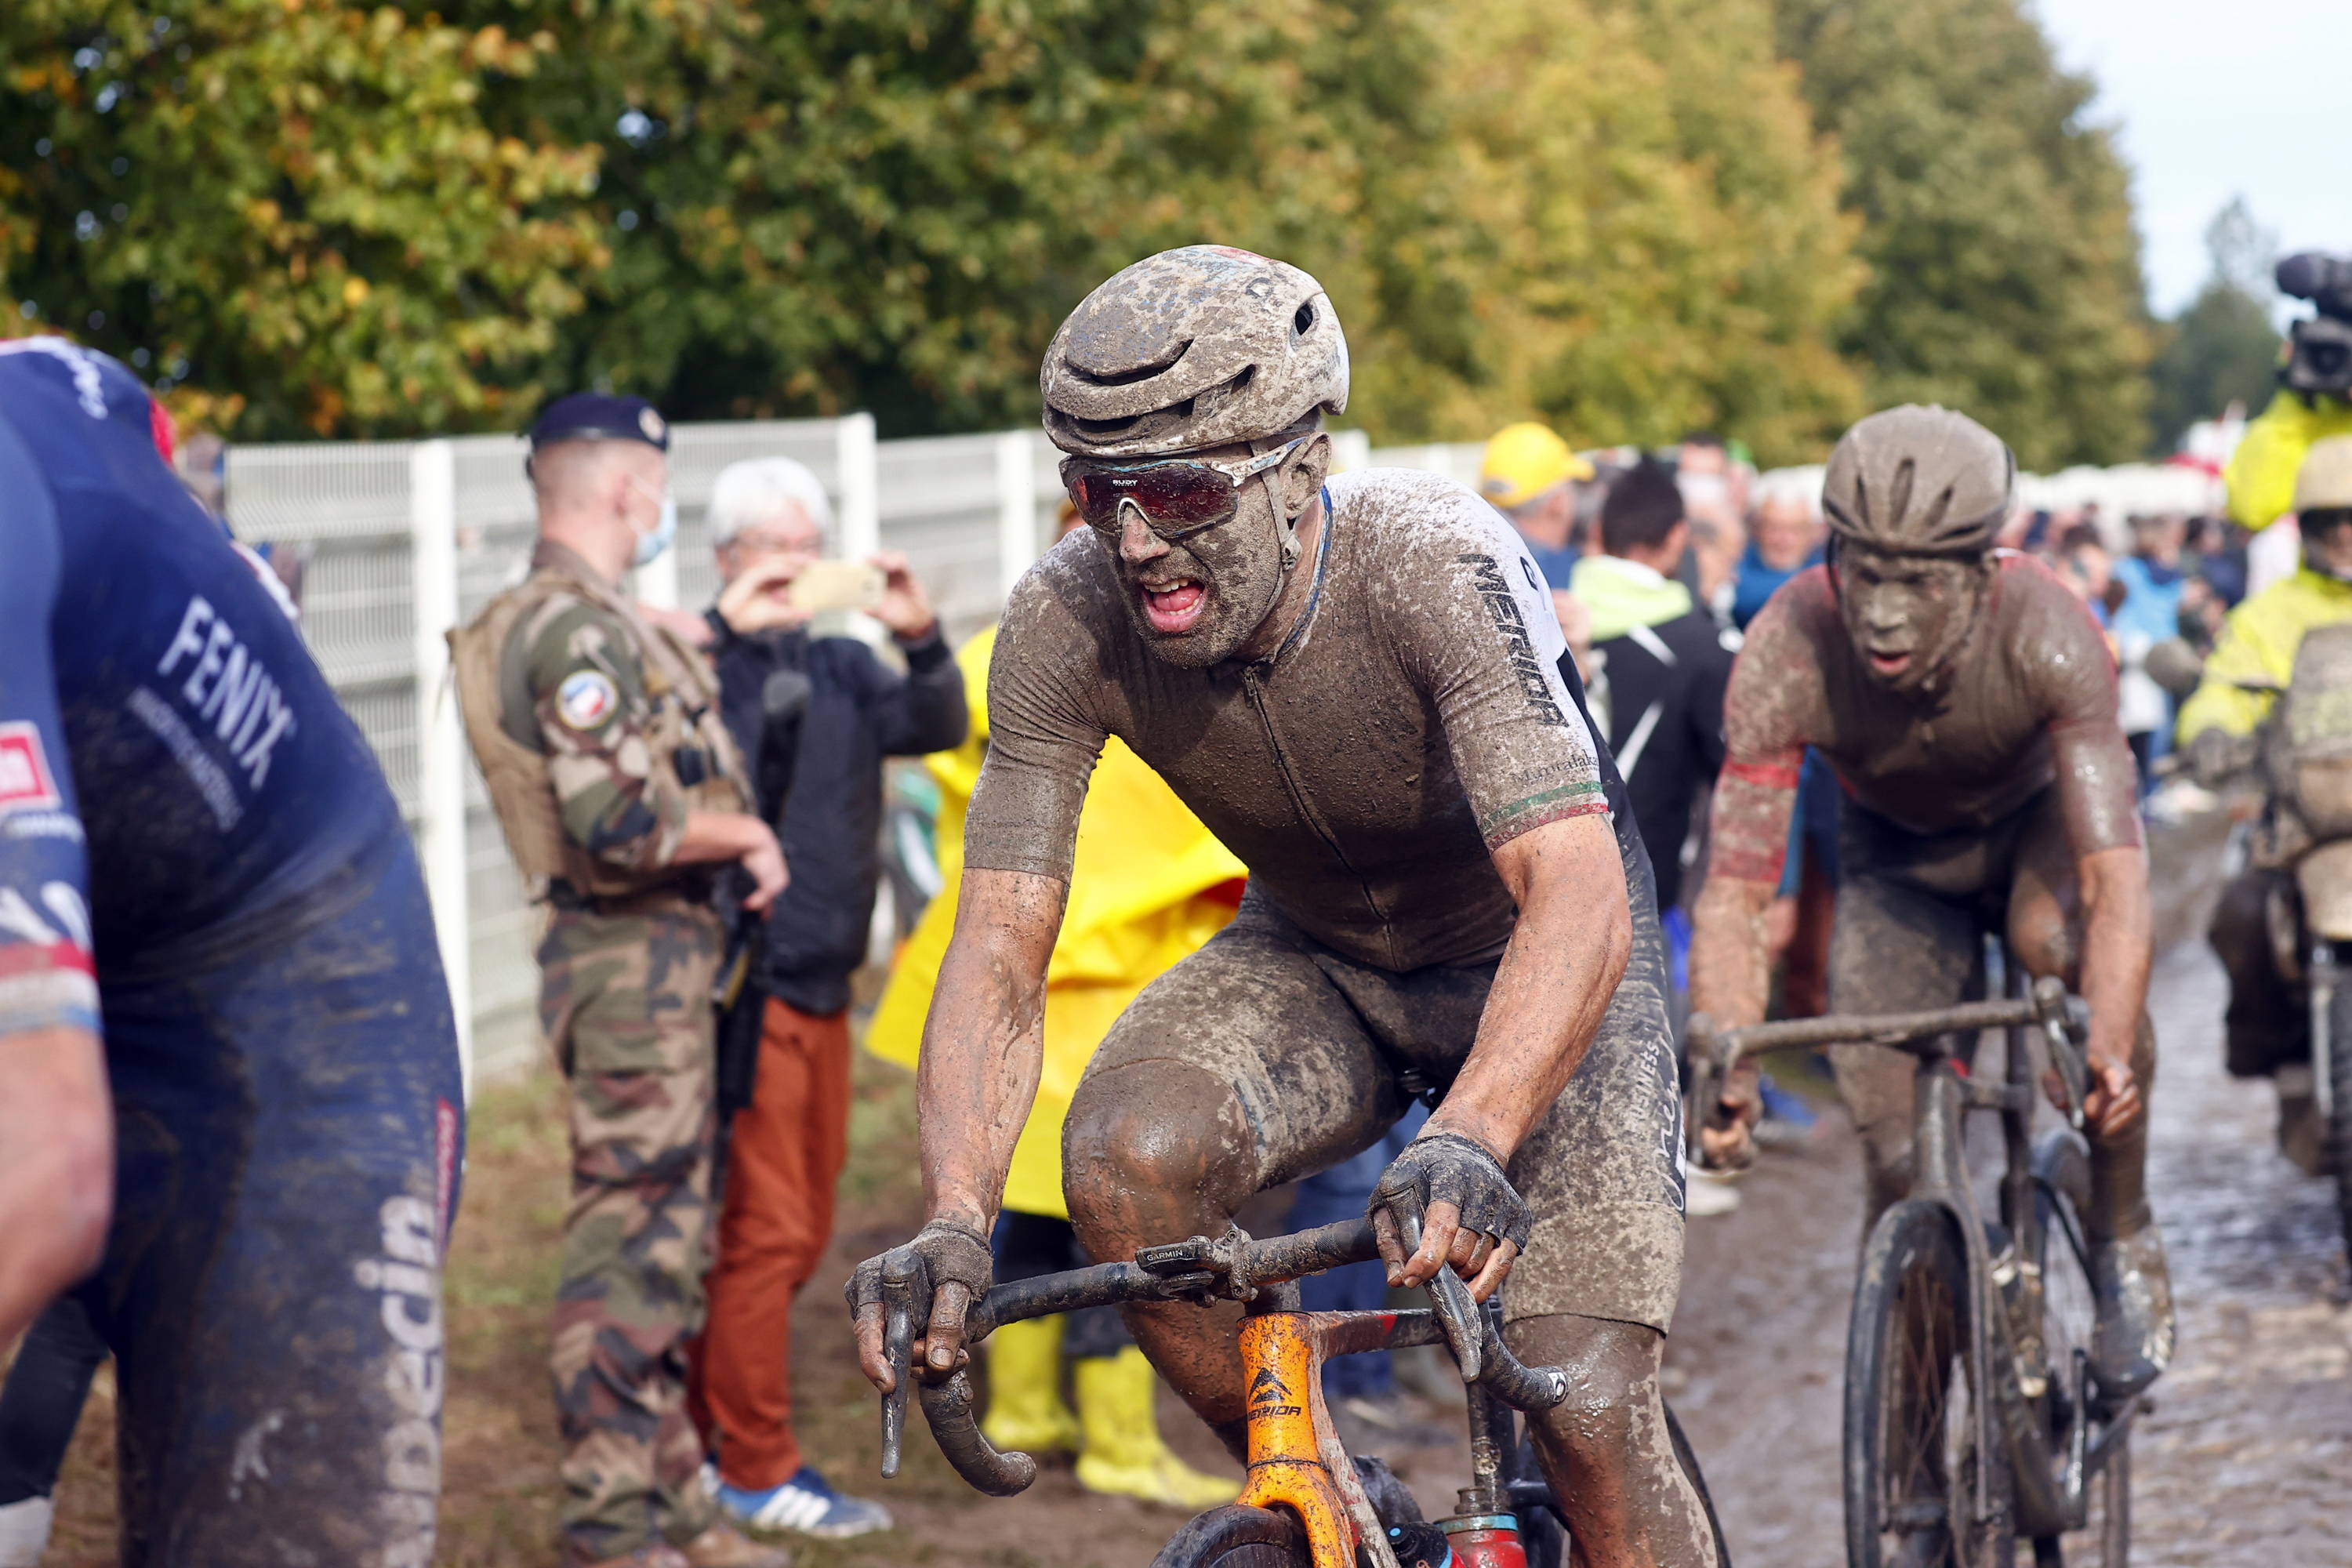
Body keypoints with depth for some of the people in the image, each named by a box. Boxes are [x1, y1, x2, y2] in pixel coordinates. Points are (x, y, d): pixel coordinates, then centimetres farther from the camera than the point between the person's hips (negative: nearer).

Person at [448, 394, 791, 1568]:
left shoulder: (592, 623, 16)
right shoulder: (575, 631, -17)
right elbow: (620, 825, -24)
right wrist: (746, 835, -11)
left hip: (655, 956, 11)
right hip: (633, 958, -11)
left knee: (665, 1243, 16)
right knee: (629, 1247, -6)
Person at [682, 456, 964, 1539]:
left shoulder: (843, 668, 12)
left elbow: (935, 728, -1)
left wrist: (922, 639, -18)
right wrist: (730, 629, -30)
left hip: (822, 992, 7)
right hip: (742, 991, -7)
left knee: (801, 1233, 13)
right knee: (764, 1227, -5)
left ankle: (703, 1423, 24)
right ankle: (757, 1470, 3)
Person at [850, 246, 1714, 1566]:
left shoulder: (1437, 568, -35)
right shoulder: (1066, 625, -24)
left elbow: (1580, 902, -45)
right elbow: (999, 955, -23)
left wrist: (1469, 1143, -62)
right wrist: (955, 1225, -41)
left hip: (1538, 964, -3)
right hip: (1316, 964, 3)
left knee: (1592, 1416, -19)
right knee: (1128, 1154, -29)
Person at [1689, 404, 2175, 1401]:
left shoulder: (2045, 634, -37)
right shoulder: (1786, 653, -34)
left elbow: (2116, 878, -44)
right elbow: (1732, 895, -34)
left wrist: (2113, 1056, -60)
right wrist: (1725, 1072, -50)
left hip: (2037, 819, -2)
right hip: (1897, 855, 2)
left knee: (2061, 939, -36)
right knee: (1897, 1154, -11)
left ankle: (2125, 1241, -15)